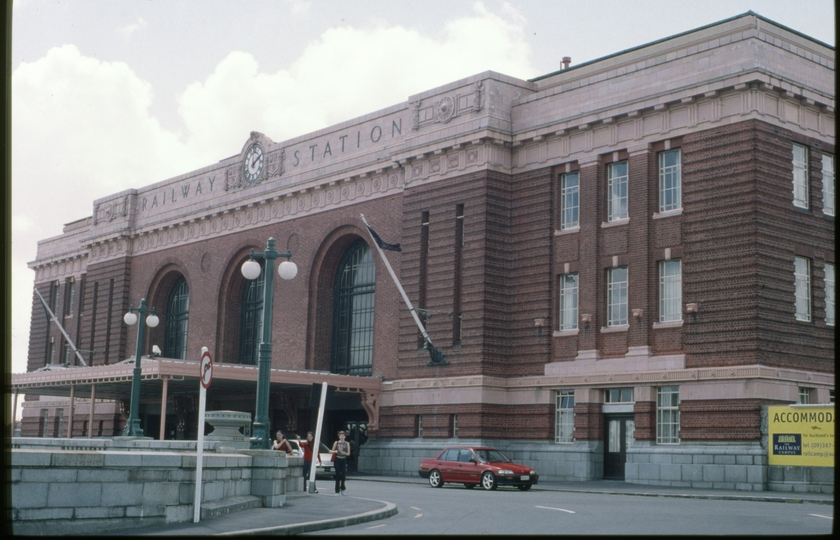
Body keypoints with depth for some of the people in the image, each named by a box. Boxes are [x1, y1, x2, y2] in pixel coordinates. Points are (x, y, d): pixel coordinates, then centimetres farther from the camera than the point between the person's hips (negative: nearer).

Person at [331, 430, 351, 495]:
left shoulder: (347, 443, 6)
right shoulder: (336, 443, 6)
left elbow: (348, 453, 5)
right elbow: (332, 451, 10)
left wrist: (343, 453, -15)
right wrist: (335, 451, -13)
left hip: (344, 460, 0)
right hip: (337, 460, 0)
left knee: (343, 474, -10)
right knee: (337, 475, -2)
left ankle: (342, 488, 15)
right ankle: (337, 491, 3)